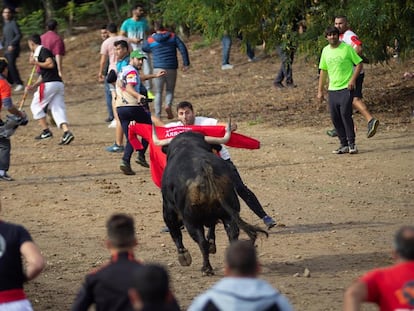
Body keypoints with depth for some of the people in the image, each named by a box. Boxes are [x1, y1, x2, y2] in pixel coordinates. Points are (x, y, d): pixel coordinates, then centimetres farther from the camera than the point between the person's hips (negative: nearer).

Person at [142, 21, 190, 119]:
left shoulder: (151, 40, 3)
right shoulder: (173, 36, 3)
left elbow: (144, 48, 23)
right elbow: (183, 49, -4)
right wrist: (186, 63, -1)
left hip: (158, 68, 0)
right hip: (171, 68, 0)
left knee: (158, 92, 7)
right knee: (170, 90, 15)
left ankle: (157, 115, -3)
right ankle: (168, 105, -16)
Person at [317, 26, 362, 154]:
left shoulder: (347, 48, -5)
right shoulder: (325, 51, 10)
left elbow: (359, 63, -1)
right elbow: (323, 71, 17)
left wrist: (353, 79, -14)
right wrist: (320, 90, 15)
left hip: (346, 88, -5)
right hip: (332, 89, 5)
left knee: (345, 114, -15)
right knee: (335, 117, 2)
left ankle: (351, 143, -6)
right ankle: (344, 144, 10)